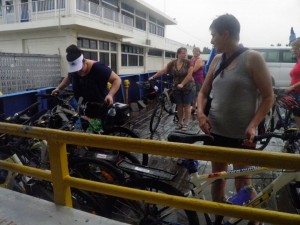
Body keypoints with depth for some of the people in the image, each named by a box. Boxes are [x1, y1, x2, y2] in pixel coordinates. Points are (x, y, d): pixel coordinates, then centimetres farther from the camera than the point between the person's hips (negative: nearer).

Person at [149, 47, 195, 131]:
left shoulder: (188, 63, -10)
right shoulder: (172, 63, -1)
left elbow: (189, 75, -17)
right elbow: (163, 71, -3)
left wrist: (182, 84, -24)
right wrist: (153, 77, -9)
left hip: (188, 88, -3)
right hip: (177, 88, 3)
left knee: (186, 106, 2)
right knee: (179, 106, 9)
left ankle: (186, 123, 11)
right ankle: (180, 122, 22)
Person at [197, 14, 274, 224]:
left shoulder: (252, 58, -9)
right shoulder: (216, 60, 6)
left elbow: (269, 97, -8)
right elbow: (203, 92, 11)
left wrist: (253, 125, -20)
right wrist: (201, 113, -8)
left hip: (241, 134, -5)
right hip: (215, 131, 5)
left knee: (242, 184, 6)